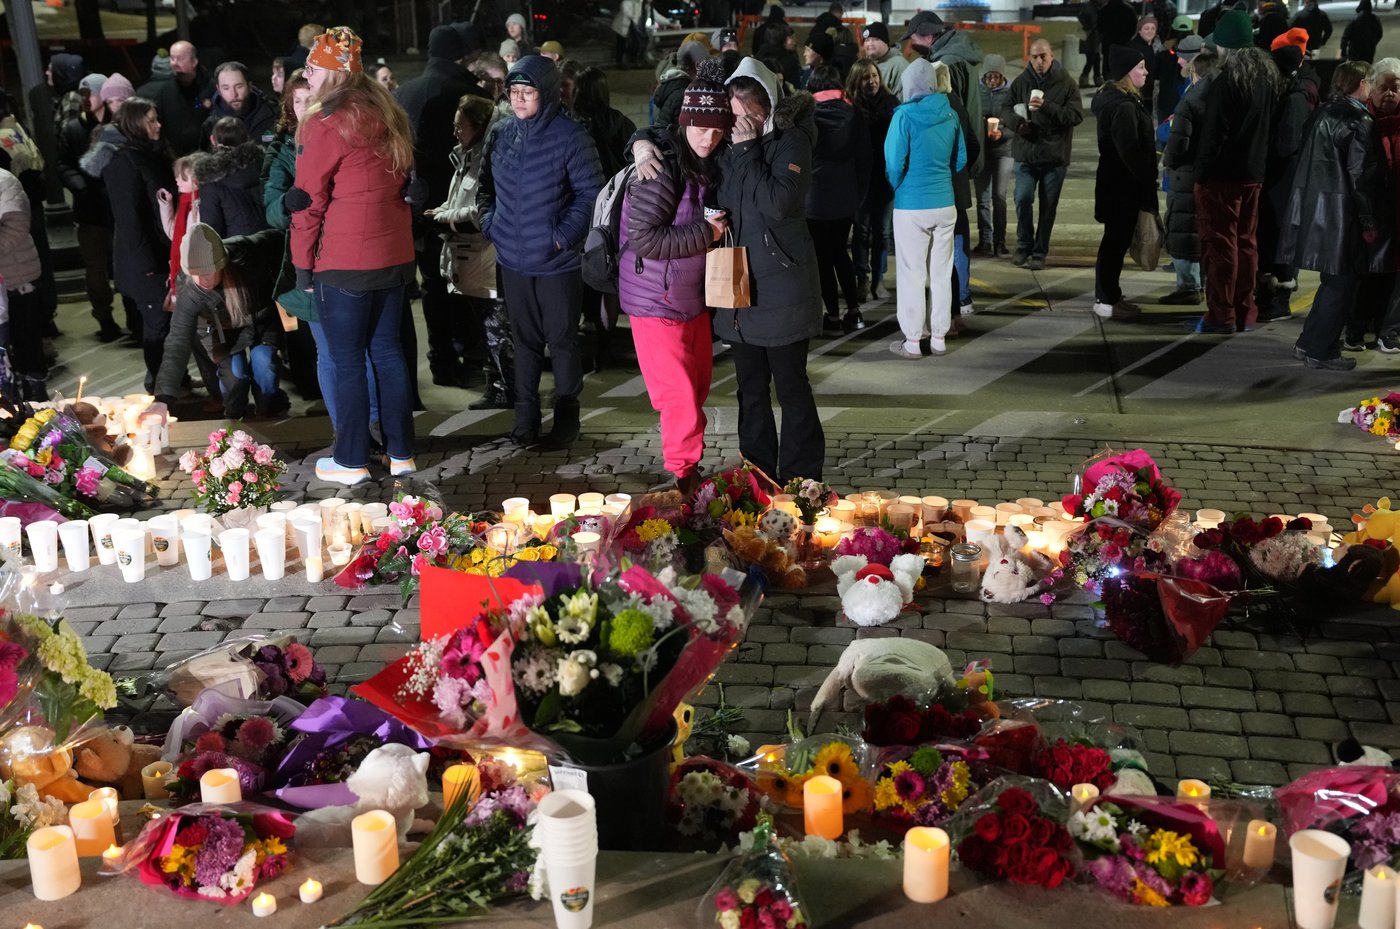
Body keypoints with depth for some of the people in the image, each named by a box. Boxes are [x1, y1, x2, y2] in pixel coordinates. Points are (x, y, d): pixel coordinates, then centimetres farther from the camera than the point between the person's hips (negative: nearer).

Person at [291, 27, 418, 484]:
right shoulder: (388, 115, 11)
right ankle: (401, 453, 18)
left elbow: (309, 199, -9)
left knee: (347, 361, 2)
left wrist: (303, 263, -2)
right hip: (394, 255, 7)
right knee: (387, 351, 13)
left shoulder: (327, 122, -11)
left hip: (344, 260, -7)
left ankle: (351, 461, 9)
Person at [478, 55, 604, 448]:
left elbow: (590, 193, -10)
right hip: (512, 260, 5)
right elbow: (487, 184, 17)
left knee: (562, 341, 6)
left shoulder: (570, 136, -12)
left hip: (557, 262, -5)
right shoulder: (503, 132, 4)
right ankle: (526, 413, 24)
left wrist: (563, 236, -15)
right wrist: (489, 222, 4)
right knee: (524, 339, 14)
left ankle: (566, 415, 19)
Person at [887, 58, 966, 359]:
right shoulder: (950, 114, 3)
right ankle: (939, 337, 19)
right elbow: (961, 159, 10)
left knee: (912, 274, 2)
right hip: (945, 203, 5)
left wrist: (896, 188, 5)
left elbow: (894, 162, -14)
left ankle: (912, 342, 7)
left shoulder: (905, 116, -12)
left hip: (912, 206, -5)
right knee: (941, 273, 12)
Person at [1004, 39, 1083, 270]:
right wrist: (1017, 122, -12)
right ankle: (1024, 246, 14)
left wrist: (1047, 107, -24)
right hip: (1026, 153, 1)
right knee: (1023, 199, -6)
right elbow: (1008, 109, 11)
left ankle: (1040, 252, 16)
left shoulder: (1066, 83, -4)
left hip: (1055, 155, -1)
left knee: (1048, 206, 5)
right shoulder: (1021, 82, 3)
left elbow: (1076, 115, -12)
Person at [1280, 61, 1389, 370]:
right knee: (1341, 284, 0)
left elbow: (1308, 162, 14)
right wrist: (1369, 222, -10)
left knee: (1334, 282, 18)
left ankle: (1309, 344, 21)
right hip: (1341, 213, -8)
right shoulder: (1359, 121, -13)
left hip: (1315, 206, 8)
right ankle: (1318, 351, 3)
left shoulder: (1323, 114, 11)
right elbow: (1362, 175, -15)